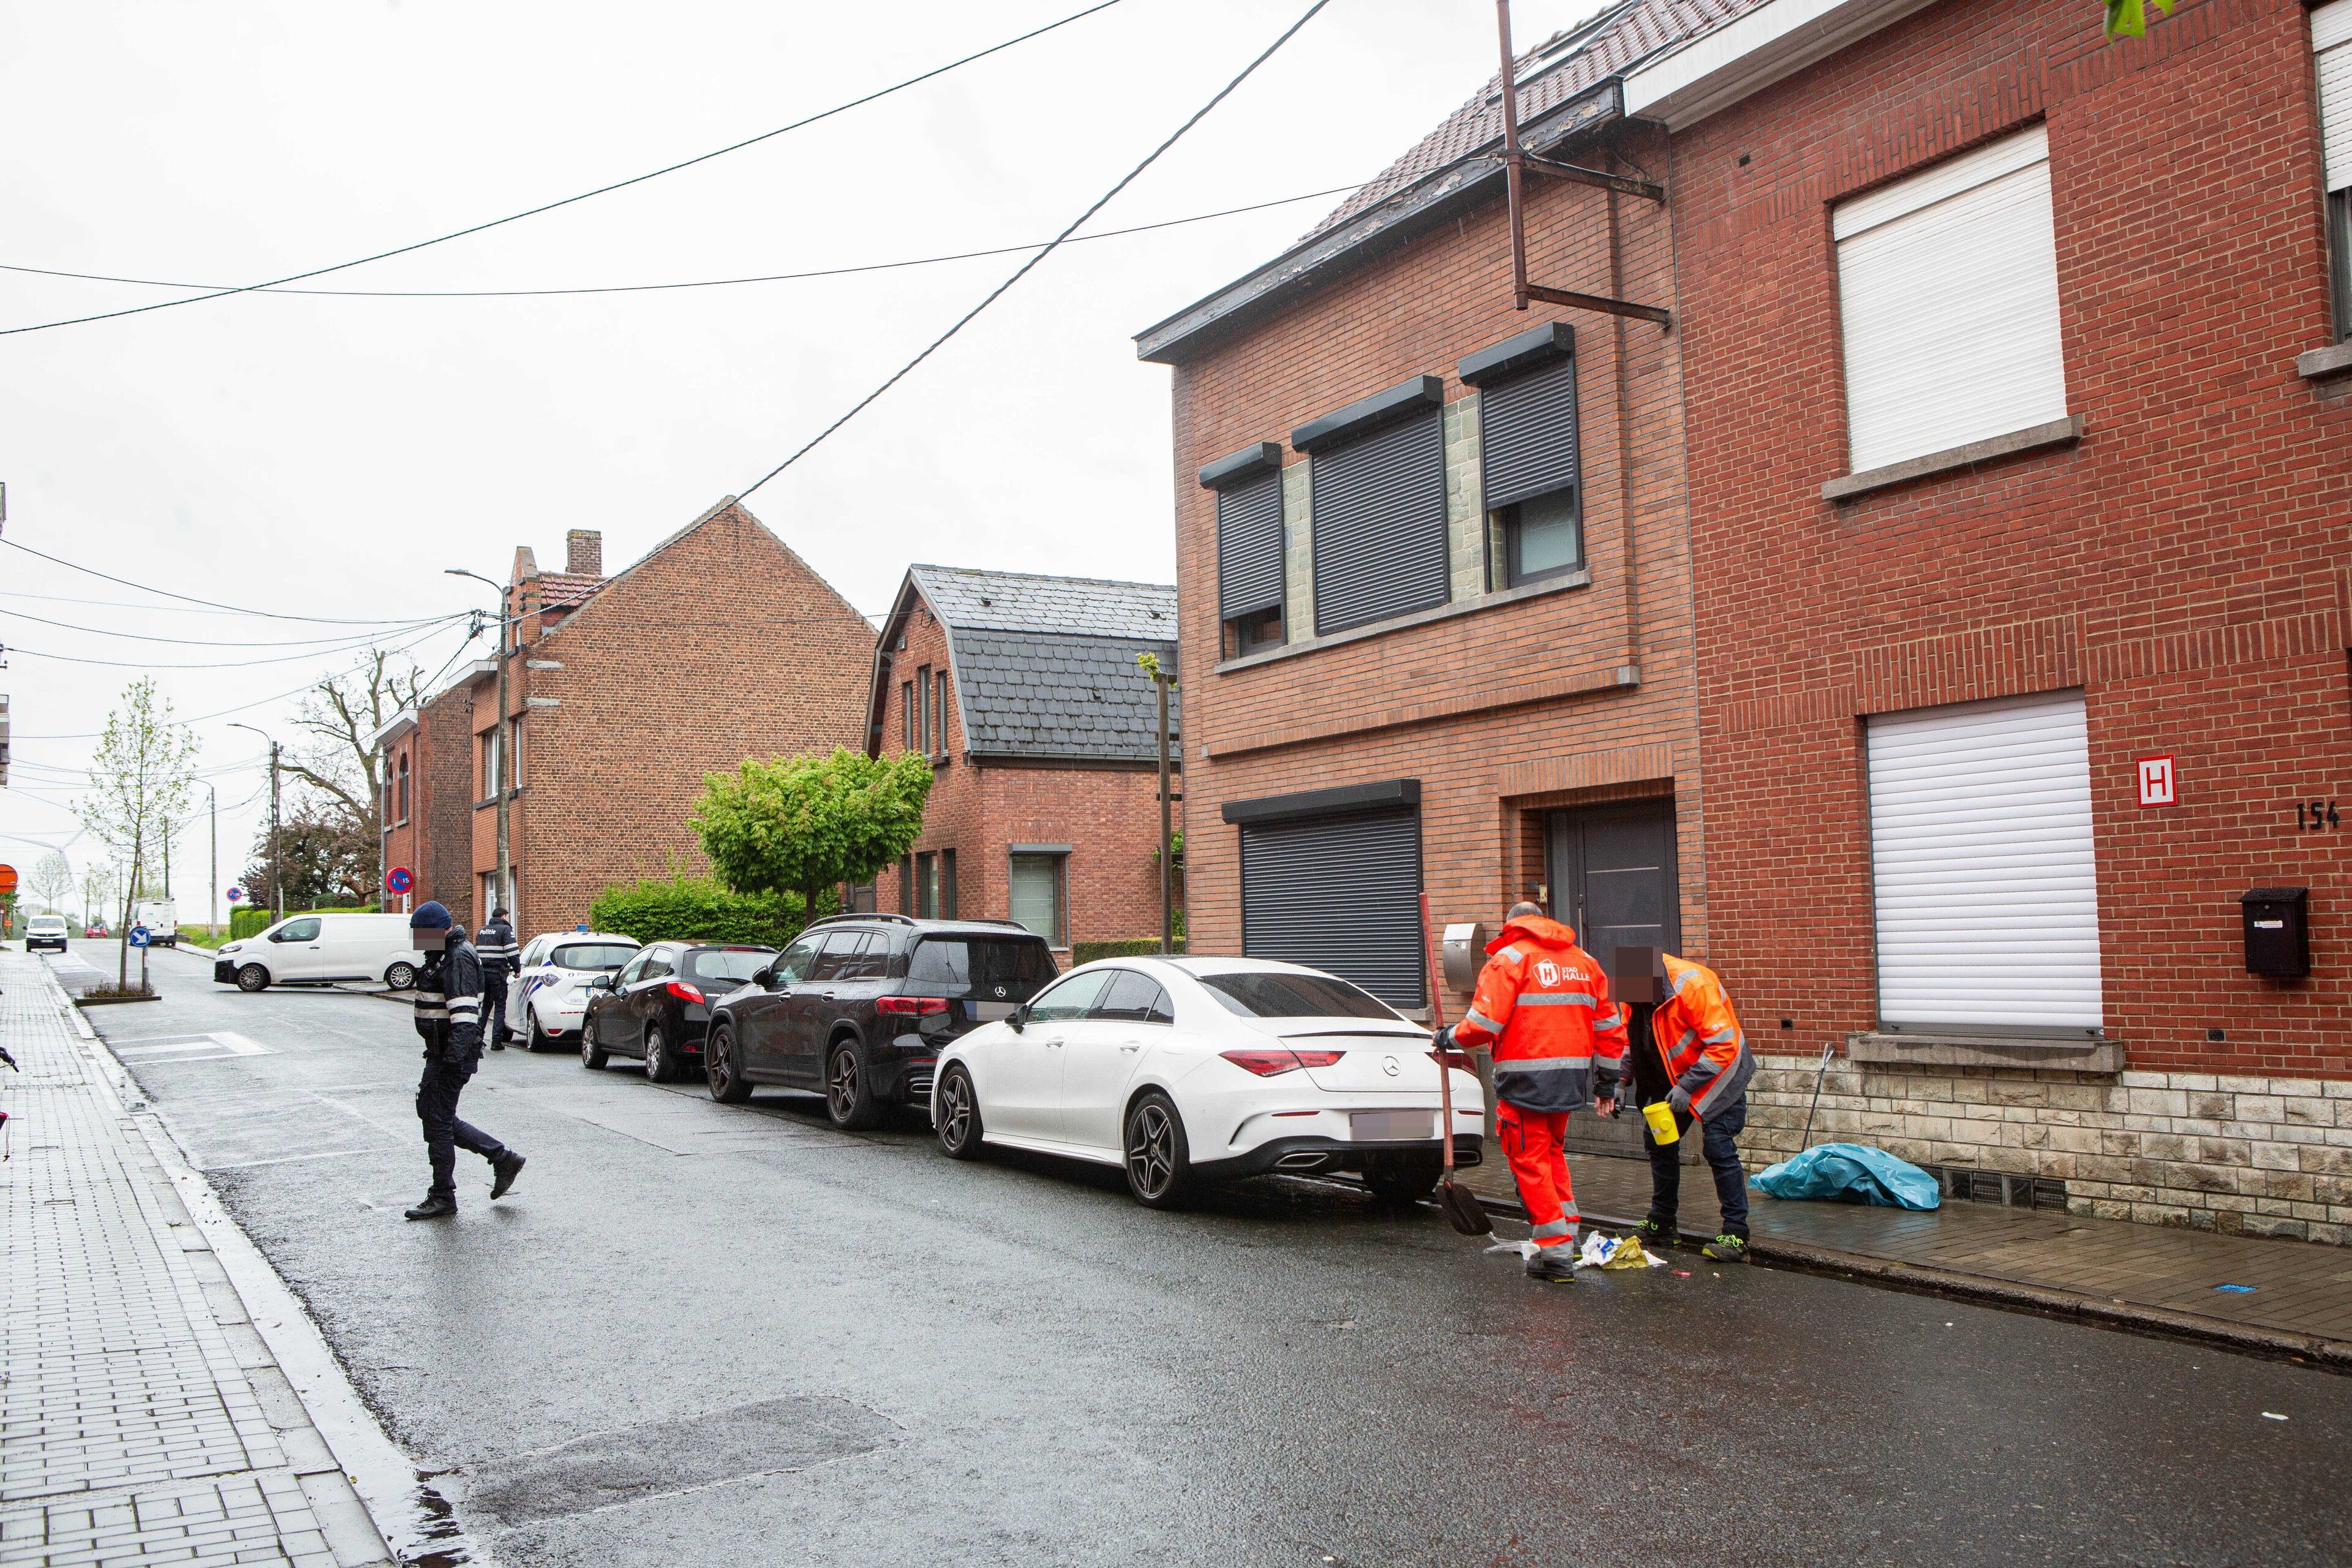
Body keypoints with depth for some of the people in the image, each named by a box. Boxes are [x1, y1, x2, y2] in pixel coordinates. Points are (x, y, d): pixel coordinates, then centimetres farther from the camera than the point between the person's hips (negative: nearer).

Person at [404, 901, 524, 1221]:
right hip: (442, 1052, 11)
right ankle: (502, 1157, 19)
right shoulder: (444, 955, 16)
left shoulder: (459, 959, -18)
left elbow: (465, 1013, -26)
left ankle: (443, 1198, 6)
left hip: (453, 1054, -11)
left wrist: (454, 1056, -32)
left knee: (438, 1122, -4)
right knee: (430, 1112, 15)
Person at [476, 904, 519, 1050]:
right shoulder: (505, 929, -6)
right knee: (500, 1006, 0)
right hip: (498, 973, -6)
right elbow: (512, 952, -13)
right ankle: (497, 1041, -3)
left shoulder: (482, 930, 17)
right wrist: (517, 969, -1)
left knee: (485, 1005, 17)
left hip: (482, 972, 6)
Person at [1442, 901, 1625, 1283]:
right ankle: (1567, 1234, 25)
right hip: (1572, 1079, 7)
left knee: (1529, 1160, 1)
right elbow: (1610, 1026, 17)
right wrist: (1607, 1082, 24)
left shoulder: (1509, 959, -4)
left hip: (1526, 1080, -7)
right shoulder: (1584, 961, 15)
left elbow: (1483, 1023, -14)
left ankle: (1557, 1252, 1)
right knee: (1551, 1152, 23)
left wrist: (1451, 1037, 5)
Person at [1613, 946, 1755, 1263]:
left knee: (1718, 1146, -15)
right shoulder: (1636, 990, -10)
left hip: (1718, 1073, -7)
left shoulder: (1695, 985, -32)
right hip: (1674, 1076, 8)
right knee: (1657, 1138, 11)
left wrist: (1687, 1086, -30)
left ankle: (1736, 1235, -9)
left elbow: (1724, 1046, -30)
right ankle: (1660, 1225, 24)